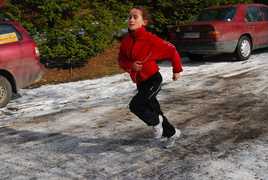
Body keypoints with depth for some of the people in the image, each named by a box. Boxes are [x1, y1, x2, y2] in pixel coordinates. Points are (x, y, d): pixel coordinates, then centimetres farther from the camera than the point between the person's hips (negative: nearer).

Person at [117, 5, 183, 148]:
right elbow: (121, 60, 5)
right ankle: (172, 133, 38)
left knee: (135, 105, -22)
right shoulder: (126, 41, -2)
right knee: (154, 111, 15)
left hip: (153, 80, -6)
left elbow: (172, 51, -7)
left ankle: (155, 121, 7)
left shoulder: (151, 39, -17)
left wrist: (177, 70, 3)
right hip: (140, 83, 6)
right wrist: (131, 66, -17)